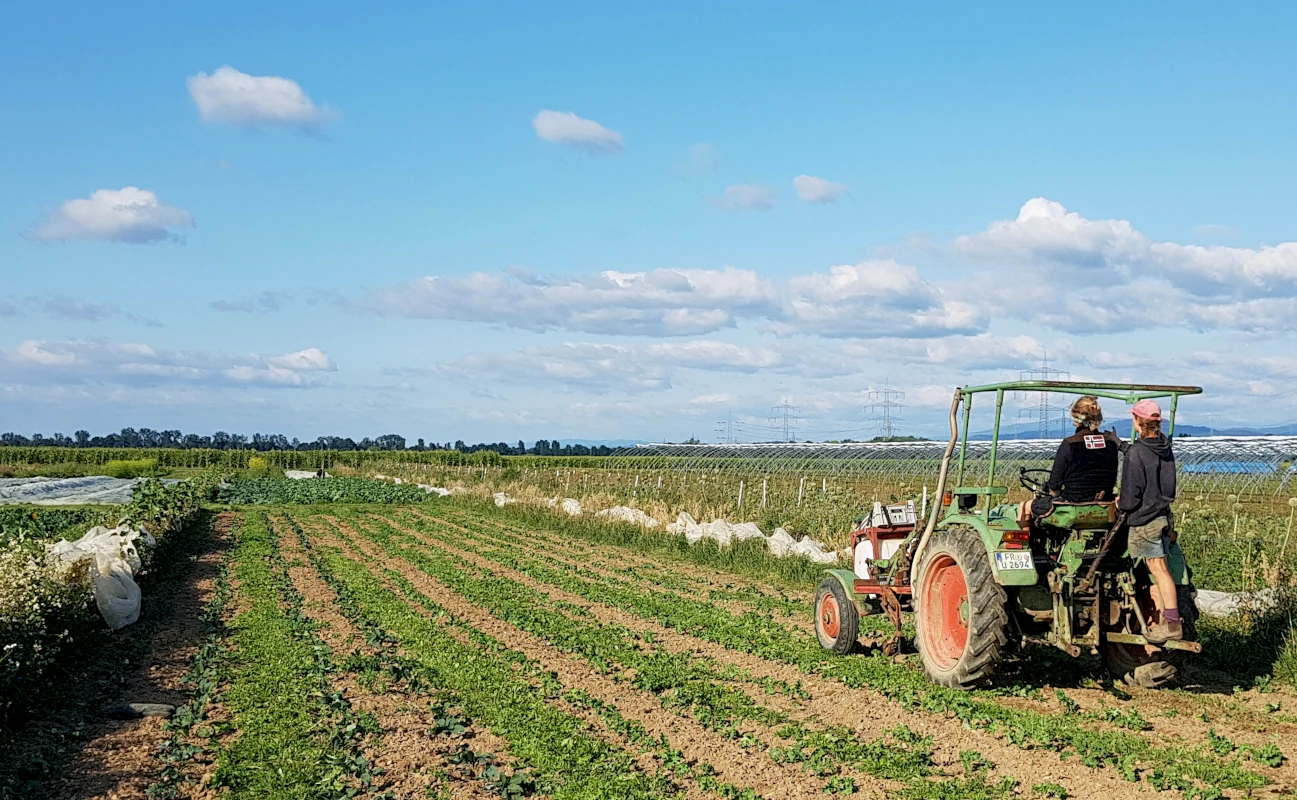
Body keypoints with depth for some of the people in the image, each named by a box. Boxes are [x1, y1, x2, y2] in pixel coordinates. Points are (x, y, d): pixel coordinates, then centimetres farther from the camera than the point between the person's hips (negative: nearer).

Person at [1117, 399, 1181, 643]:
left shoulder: (1137, 452, -19)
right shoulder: (1166, 449, 7)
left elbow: (1132, 494, -18)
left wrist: (1121, 505, 1)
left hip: (1145, 520, -8)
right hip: (1164, 515, 8)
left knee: (1159, 569, -5)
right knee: (1158, 570, 13)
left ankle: (1172, 623, -4)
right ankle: (1159, 621, 18)